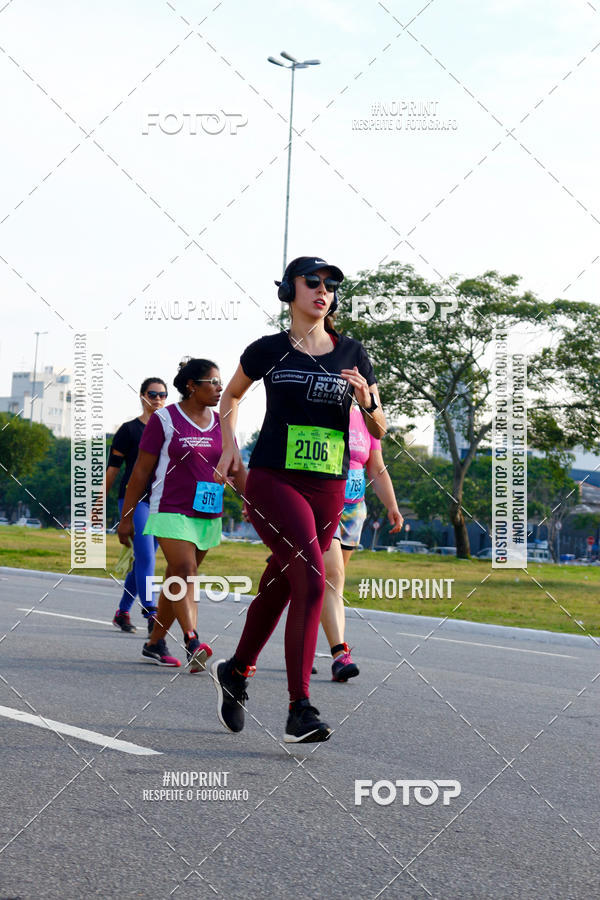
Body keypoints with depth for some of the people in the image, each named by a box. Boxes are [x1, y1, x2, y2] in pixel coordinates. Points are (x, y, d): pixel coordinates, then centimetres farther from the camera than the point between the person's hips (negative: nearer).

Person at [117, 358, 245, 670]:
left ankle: (155, 644, 21)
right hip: (171, 512, -5)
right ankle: (192, 644, -29)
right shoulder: (164, 420, -5)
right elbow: (141, 471, -3)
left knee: (177, 579, 11)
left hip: (208, 516, 5)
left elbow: (237, 470, 9)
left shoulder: (221, 423, 10)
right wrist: (126, 517, -3)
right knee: (184, 573, -19)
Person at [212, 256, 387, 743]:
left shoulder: (353, 354, 10)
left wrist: (366, 399, -7)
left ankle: (236, 672, 36)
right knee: (311, 580, -21)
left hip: (328, 488, 4)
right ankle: (300, 712, -23)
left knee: (280, 587, 11)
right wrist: (229, 444, 8)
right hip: (274, 482, -4)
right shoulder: (268, 350, 4)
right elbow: (231, 394, 22)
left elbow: (380, 429, 13)